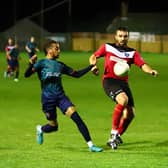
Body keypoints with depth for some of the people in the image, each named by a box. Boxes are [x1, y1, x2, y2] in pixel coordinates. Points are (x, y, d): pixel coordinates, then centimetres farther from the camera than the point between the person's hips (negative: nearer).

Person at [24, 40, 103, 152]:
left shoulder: (60, 65, 13)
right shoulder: (42, 63, -3)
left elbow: (76, 74, 20)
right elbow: (27, 75, -13)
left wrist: (91, 67, 13)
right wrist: (31, 64, -32)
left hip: (61, 96, 4)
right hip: (48, 98, -4)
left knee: (76, 117, -15)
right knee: (54, 126, 3)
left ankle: (90, 145, -16)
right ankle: (40, 129, 41)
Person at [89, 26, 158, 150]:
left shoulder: (132, 53, 8)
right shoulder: (107, 47, 7)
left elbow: (143, 65, -7)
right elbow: (94, 56, 17)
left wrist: (151, 71, -29)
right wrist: (93, 65, -6)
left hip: (123, 83, 4)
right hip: (109, 81, -4)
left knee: (130, 114, -2)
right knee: (123, 99, -32)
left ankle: (115, 138, 21)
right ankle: (114, 131, -21)